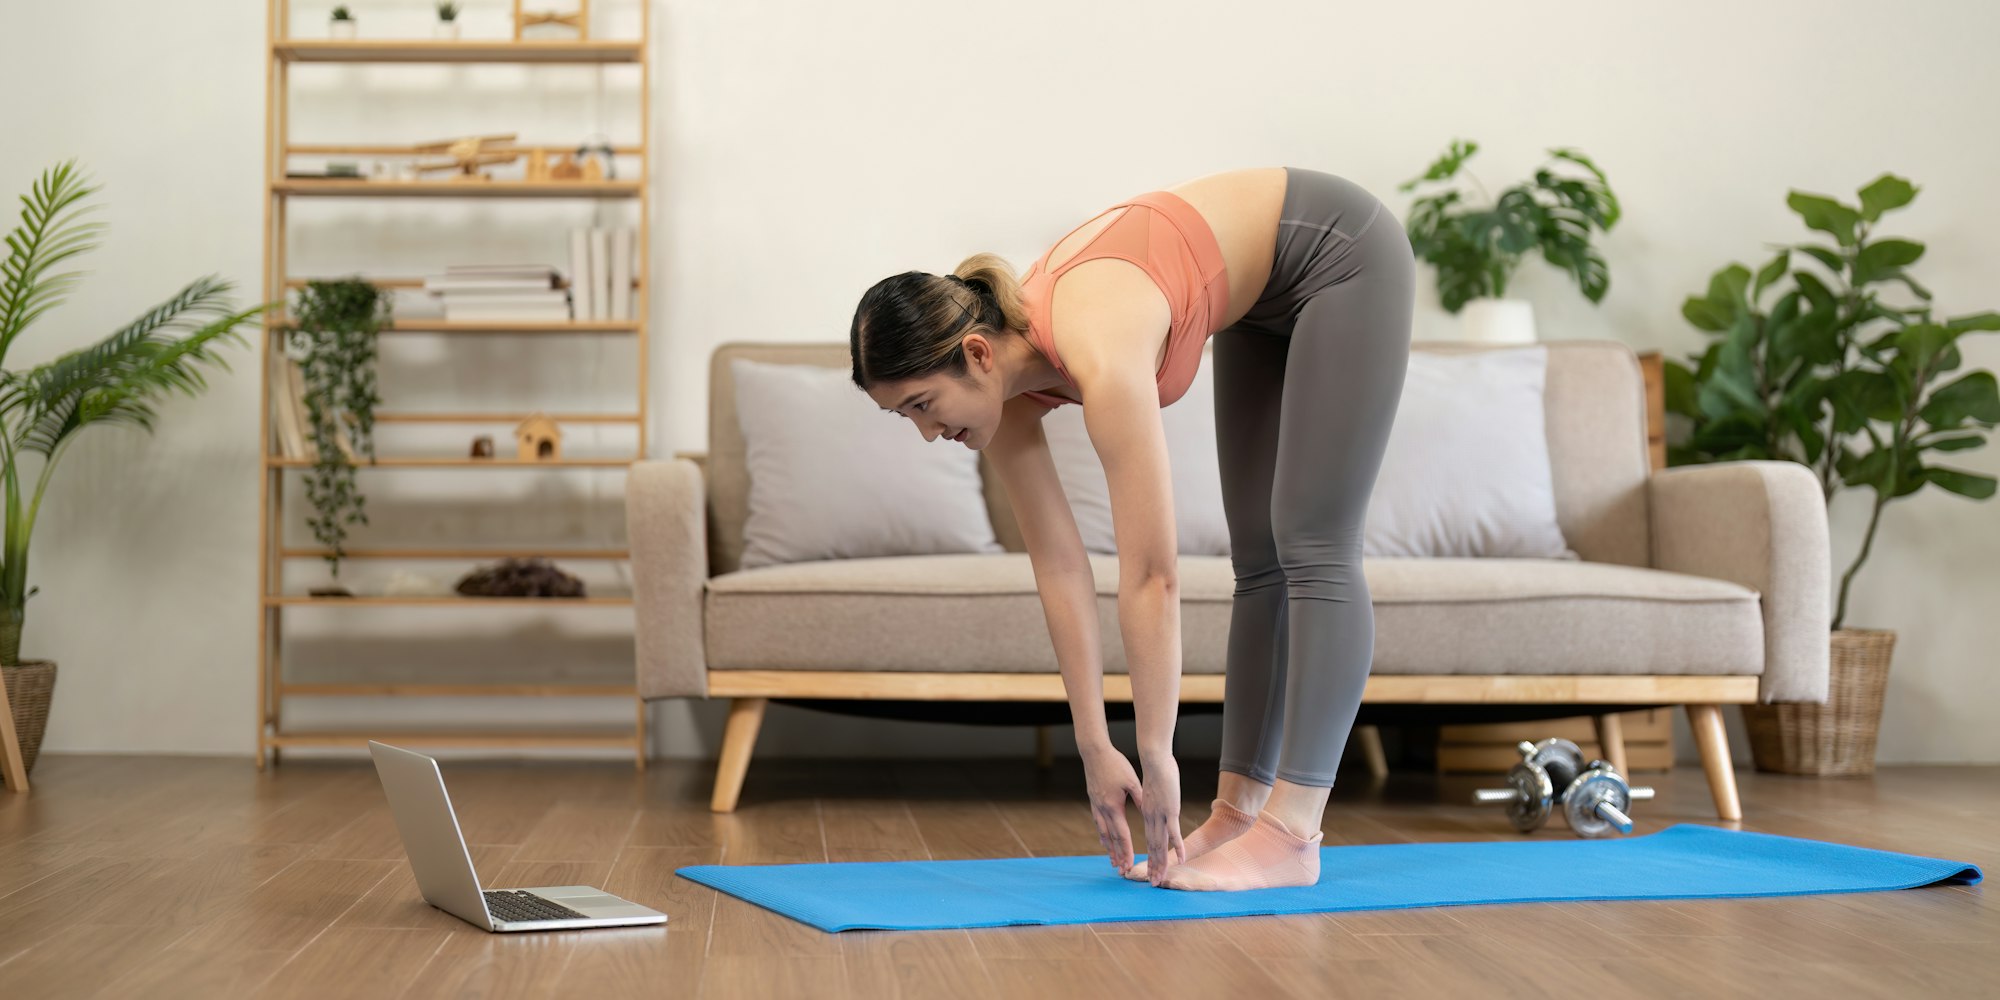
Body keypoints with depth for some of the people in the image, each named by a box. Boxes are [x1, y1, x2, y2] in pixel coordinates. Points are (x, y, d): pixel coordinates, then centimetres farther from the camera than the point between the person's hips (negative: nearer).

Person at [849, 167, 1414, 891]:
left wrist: (1156, 756, -31)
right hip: (1265, 297, 8)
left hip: (1341, 253, -8)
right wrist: (1094, 751, -10)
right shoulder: (1002, 386, -14)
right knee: (1258, 560, 6)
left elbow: (1151, 579, -35)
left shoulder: (1100, 358, -37)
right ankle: (1237, 813, 9)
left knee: (1311, 551, -12)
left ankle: (1291, 838, -13)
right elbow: (1059, 568, -9)